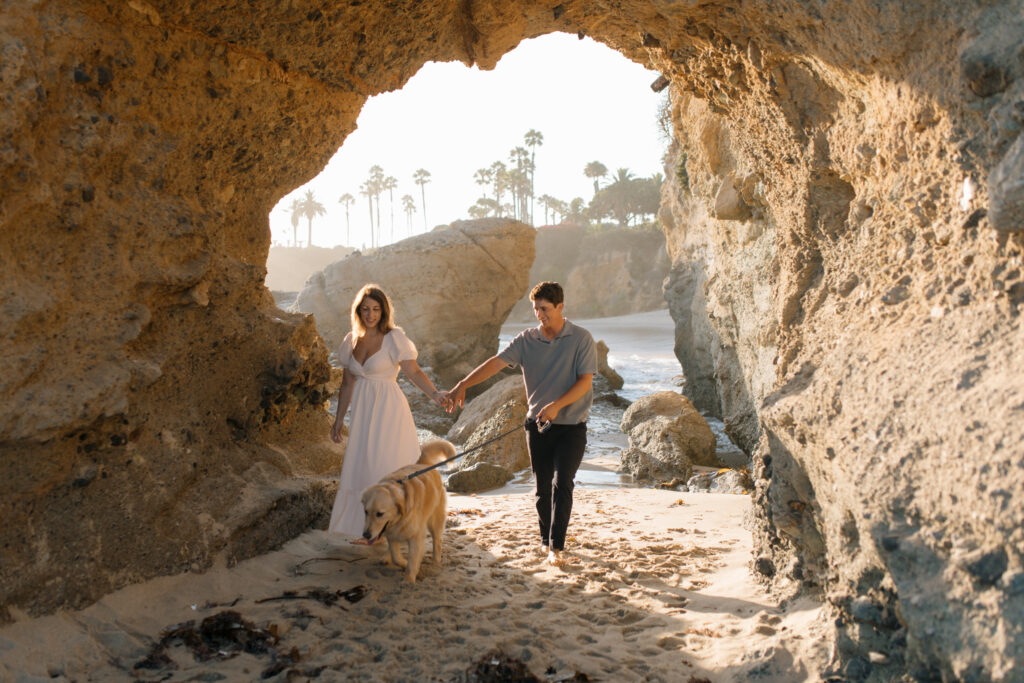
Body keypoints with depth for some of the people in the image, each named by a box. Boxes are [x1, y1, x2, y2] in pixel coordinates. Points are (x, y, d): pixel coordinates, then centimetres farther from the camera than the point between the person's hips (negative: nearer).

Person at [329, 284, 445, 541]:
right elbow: (348, 383, 15)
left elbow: (414, 371, -14)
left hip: (388, 410, -5)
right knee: (359, 466, 6)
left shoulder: (394, 338, -7)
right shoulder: (351, 340, 9)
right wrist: (339, 419, 17)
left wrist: (435, 394, -30)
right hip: (362, 411, 6)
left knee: (382, 466, -5)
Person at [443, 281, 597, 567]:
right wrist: (462, 386, -19)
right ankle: (546, 540, 26)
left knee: (562, 483, -12)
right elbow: (496, 363, -7)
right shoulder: (526, 339, 1)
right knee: (543, 486, 8)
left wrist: (556, 405, -22)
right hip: (538, 424, 3)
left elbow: (585, 380, -11)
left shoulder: (581, 339, -6)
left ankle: (556, 548, -9)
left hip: (571, 425, -3)